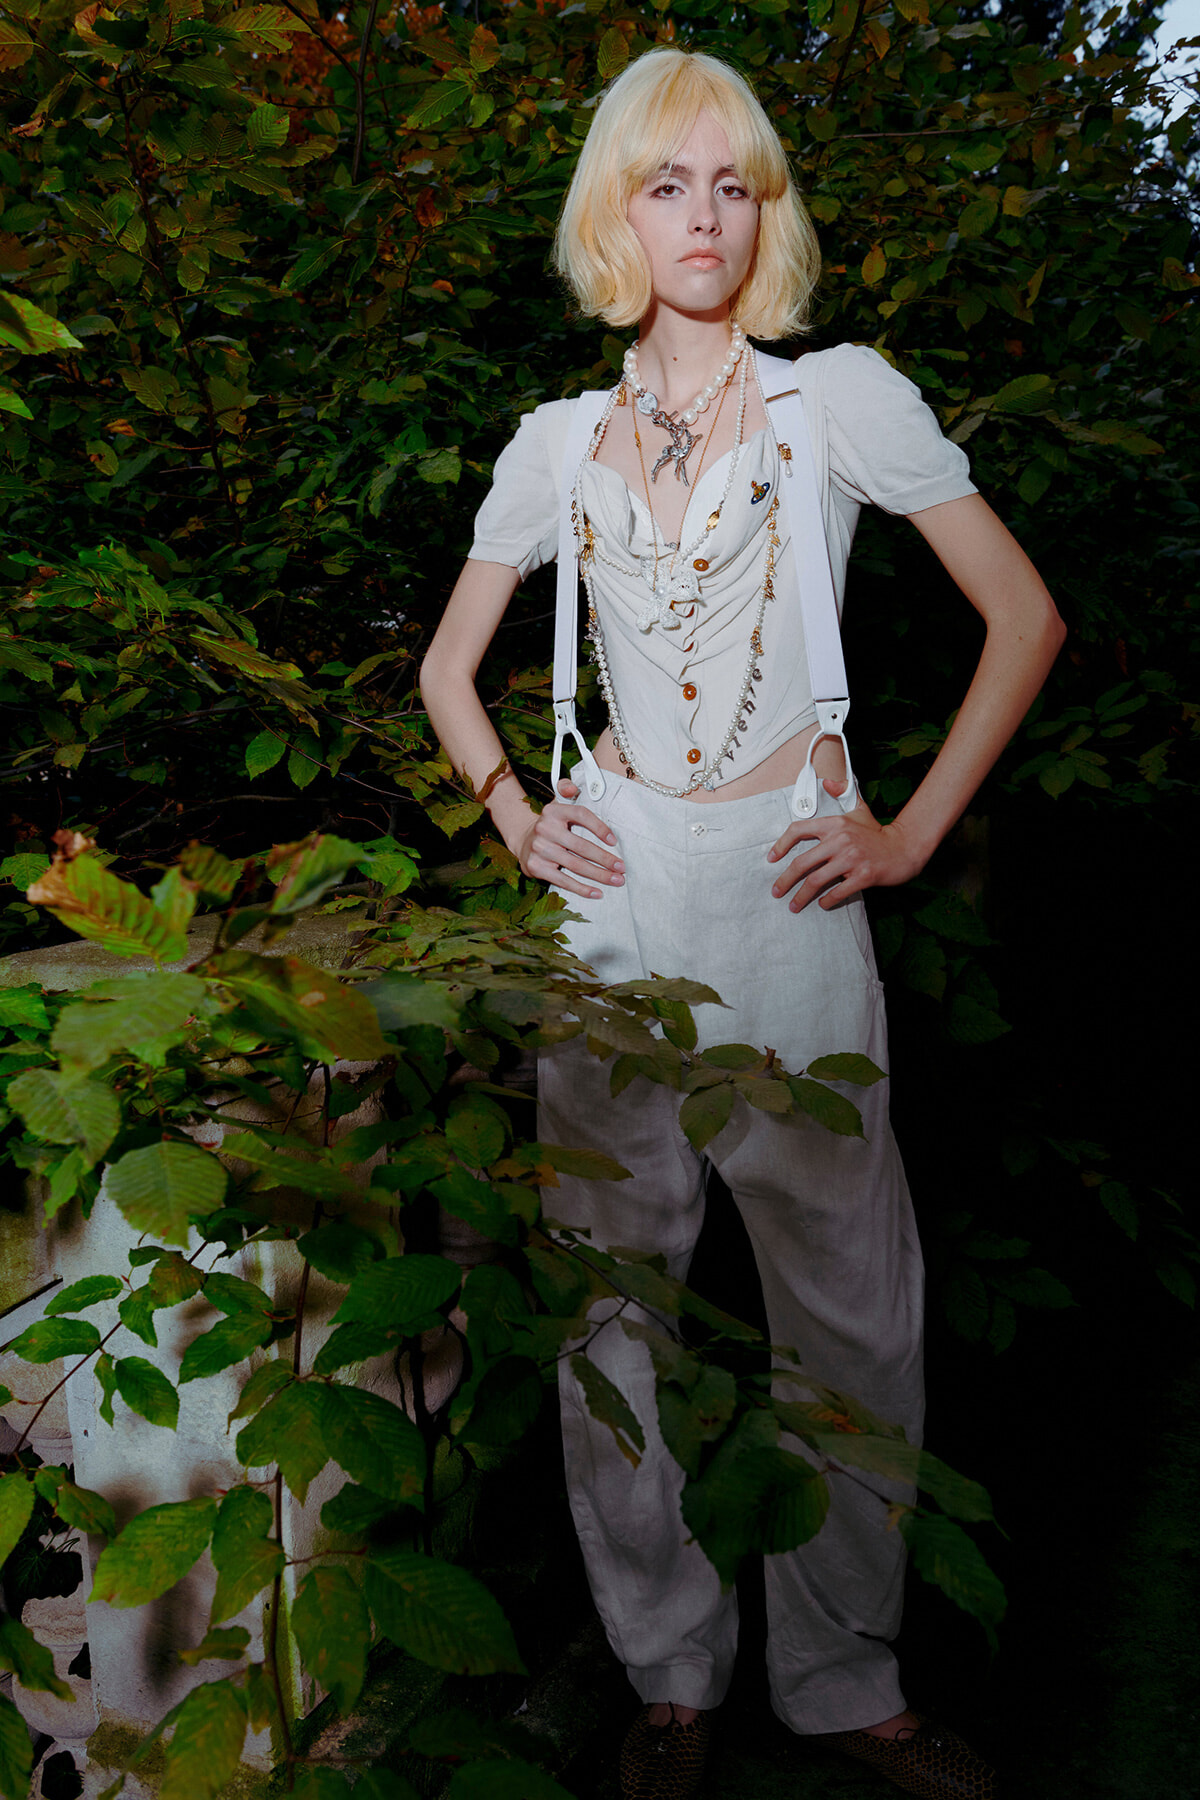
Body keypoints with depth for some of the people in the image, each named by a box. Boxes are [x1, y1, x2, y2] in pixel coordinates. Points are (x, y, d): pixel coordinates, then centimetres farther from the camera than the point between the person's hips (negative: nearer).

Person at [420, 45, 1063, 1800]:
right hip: (616, 887, 2)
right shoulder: (558, 443, 9)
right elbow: (448, 671, 19)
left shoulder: (844, 397, 2)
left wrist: (913, 833, -2)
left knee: (851, 1298, 3)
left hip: (790, 887, -2)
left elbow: (1025, 619, 2)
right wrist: (517, 817, 5)